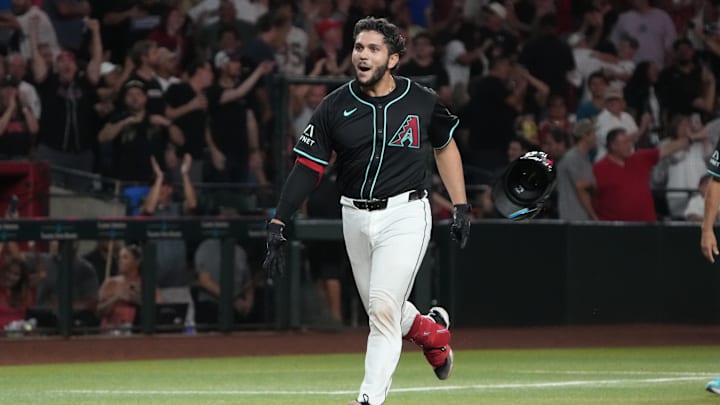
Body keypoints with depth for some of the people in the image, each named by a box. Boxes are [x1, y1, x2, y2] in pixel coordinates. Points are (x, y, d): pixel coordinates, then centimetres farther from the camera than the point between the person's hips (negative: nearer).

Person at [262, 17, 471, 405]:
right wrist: (278, 223, -12)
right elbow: (307, 167, -4)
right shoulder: (335, 107, -2)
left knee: (383, 308, -15)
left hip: (405, 215, -3)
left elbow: (445, 147, 12)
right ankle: (431, 329, 44)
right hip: (356, 217, 4)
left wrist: (461, 207, 8)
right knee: (381, 312, 14)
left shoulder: (422, 103, -4)